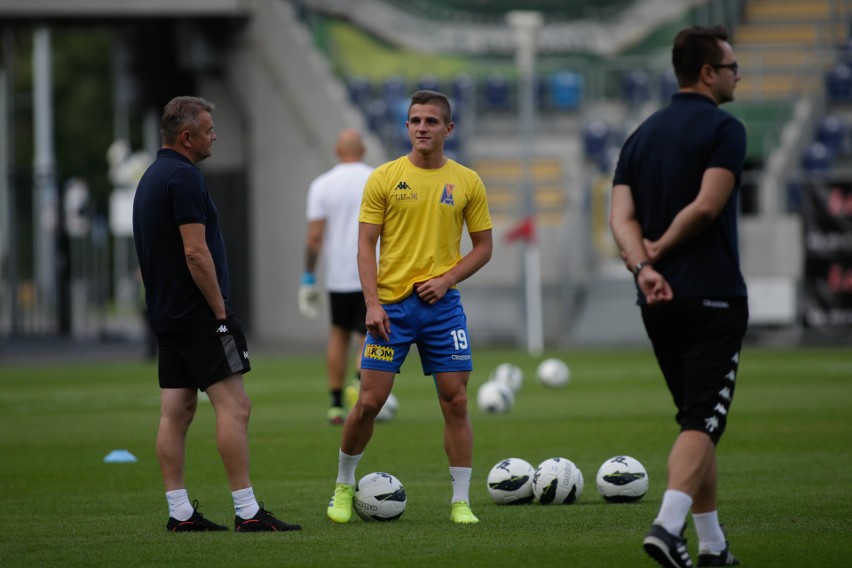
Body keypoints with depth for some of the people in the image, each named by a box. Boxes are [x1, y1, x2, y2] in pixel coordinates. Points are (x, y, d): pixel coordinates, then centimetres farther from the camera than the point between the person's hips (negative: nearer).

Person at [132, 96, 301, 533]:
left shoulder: (152, 177, 16)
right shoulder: (183, 177, -15)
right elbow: (195, 252, -21)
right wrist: (220, 309, -14)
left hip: (166, 315, 10)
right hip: (199, 316, -10)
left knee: (176, 411, 6)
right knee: (233, 405, -10)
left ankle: (180, 513, 5)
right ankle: (247, 511, -13)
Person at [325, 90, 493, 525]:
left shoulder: (467, 182, 5)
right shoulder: (384, 178, 1)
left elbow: (483, 245, 9)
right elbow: (366, 245, -1)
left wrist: (446, 278, -7)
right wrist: (372, 303, -11)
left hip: (442, 305, 1)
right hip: (391, 305, -1)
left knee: (455, 401, -2)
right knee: (370, 401, -2)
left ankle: (461, 501, 4)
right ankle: (344, 487, 18)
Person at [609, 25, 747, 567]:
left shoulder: (643, 134, 13)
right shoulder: (724, 129, -7)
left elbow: (621, 215, 1)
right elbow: (707, 205, -18)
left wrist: (643, 264, -11)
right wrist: (661, 249, -6)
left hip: (659, 300, 7)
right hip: (713, 297, -7)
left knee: (697, 420, 15)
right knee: (704, 420, -9)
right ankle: (669, 525, -27)